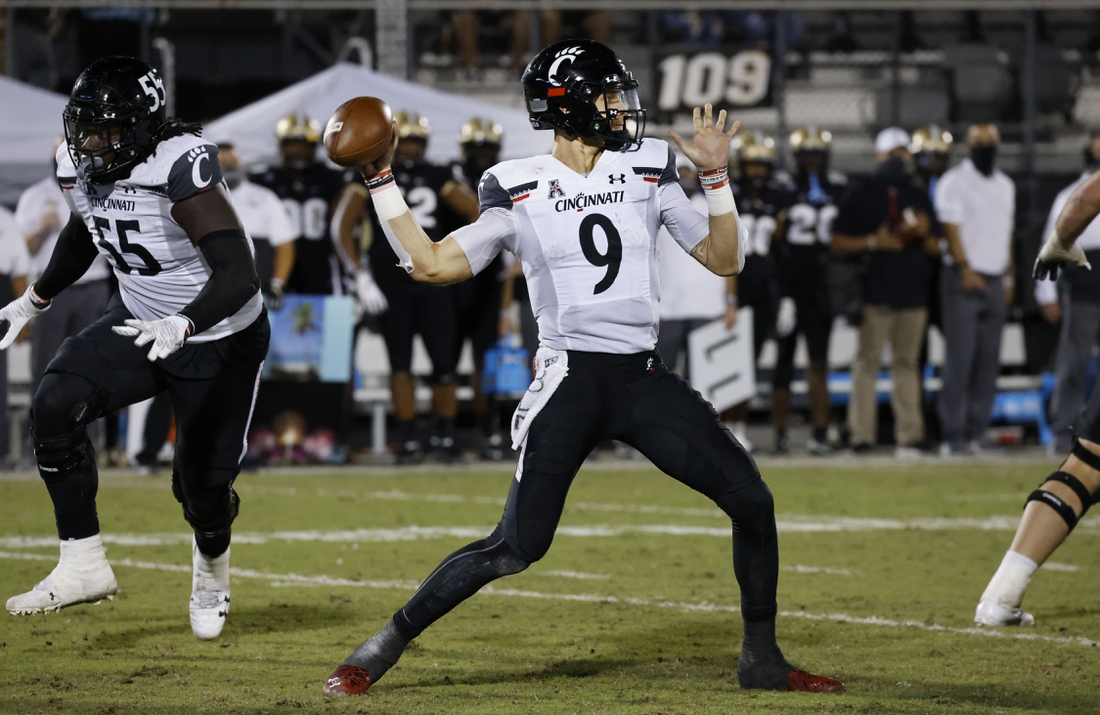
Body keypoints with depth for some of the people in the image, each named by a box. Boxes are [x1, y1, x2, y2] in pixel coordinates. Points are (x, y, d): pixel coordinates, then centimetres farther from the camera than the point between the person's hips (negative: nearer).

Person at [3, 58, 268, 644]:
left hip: (221, 340, -6)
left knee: (203, 486, 1)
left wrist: (183, 324, -53)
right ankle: (83, 568, -12)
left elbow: (238, 274, -38)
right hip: (139, 324, 6)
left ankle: (211, 572, 39)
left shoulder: (182, 168, -33)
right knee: (56, 404, -20)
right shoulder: (78, 164, -11)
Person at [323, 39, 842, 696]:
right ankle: (385, 647, 5)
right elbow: (432, 264, -1)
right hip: (571, 382, -4)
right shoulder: (520, 193, 1)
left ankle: (762, 659, 9)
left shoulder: (648, 173, 9)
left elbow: (725, 260, 11)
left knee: (751, 500, -7)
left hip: (646, 381, 4)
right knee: (517, 547, -10)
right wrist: (381, 180, -4)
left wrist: (717, 176, -1)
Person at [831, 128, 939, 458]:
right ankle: (862, 437, -7)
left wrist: (923, 233, -2)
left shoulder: (919, 197, 17)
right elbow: (838, 242, 1)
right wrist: (873, 242, -12)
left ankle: (909, 436, 5)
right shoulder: (860, 195, 5)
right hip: (874, 292, -4)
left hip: (912, 292, 4)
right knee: (867, 362, -7)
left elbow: (934, 247, 20)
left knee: (907, 363, 4)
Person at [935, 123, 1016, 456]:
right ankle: (953, 436, -10)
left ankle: (976, 433, 6)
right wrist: (965, 270, -18)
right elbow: (952, 228, -10)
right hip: (964, 281, -6)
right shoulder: (955, 182, -4)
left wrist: (1009, 278, 15)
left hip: (996, 282, 6)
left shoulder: (1005, 186, 17)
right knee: (960, 359, -10)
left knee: (988, 362, 3)